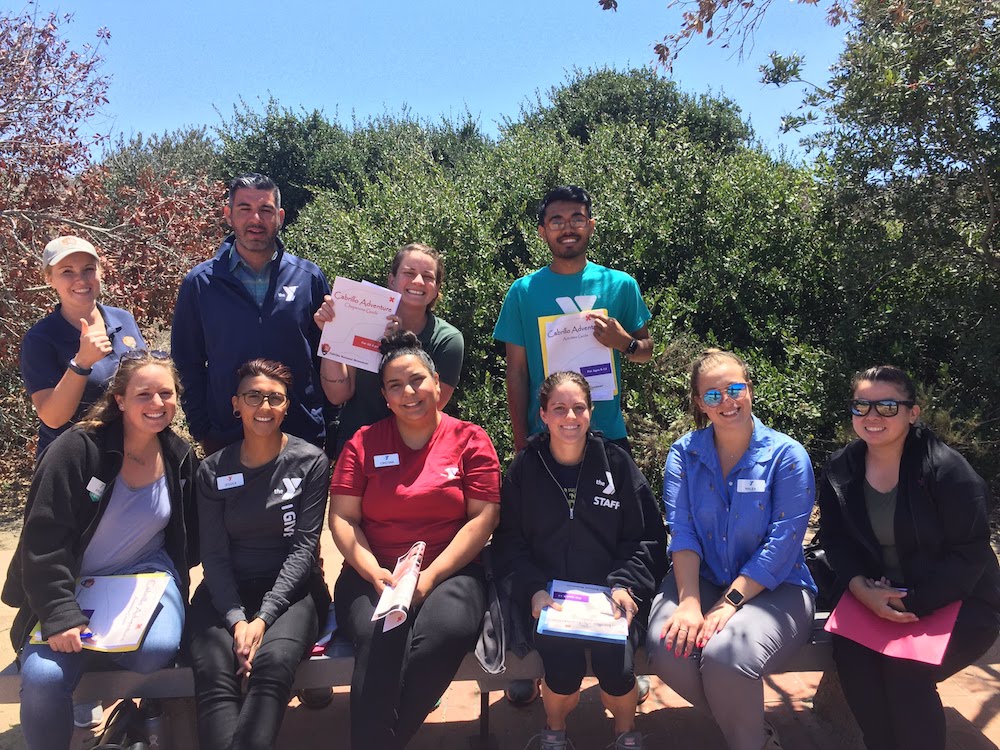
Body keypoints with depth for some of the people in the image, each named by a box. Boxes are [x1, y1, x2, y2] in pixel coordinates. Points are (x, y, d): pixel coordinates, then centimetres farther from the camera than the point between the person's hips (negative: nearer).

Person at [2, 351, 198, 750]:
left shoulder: (180, 457, -2)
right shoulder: (76, 450, -16)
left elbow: (189, 538, 11)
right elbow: (43, 542, -18)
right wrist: (60, 615, -23)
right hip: (73, 586, -2)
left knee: (156, 650, -27)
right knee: (43, 677, -26)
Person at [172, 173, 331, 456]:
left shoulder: (310, 277, 0)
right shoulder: (200, 282, 0)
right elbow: (188, 365, 5)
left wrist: (327, 426, 0)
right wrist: (202, 432, 0)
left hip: (303, 435, 0)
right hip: (226, 439, 0)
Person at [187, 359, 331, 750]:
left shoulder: (311, 462, -1)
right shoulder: (213, 471, 6)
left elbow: (304, 546, -5)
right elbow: (214, 554, 1)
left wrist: (263, 618, -15)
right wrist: (236, 619, -15)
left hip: (289, 589, -2)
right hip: (227, 592, 2)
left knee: (273, 662, -32)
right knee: (213, 671, -27)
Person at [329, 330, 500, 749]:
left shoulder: (470, 440, 4)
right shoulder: (364, 443, 9)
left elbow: (483, 519, -2)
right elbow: (342, 518, 5)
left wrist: (430, 576, -12)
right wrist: (375, 574, -11)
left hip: (450, 572, 0)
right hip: (372, 574, 1)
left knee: (446, 633, -32)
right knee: (380, 642, -31)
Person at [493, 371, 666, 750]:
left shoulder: (617, 463, 3)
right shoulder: (524, 470, 3)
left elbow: (648, 539, 3)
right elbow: (509, 544, 3)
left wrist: (626, 585, -12)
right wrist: (535, 590, -13)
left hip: (610, 590, 0)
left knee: (616, 662, -24)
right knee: (563, 664, -24)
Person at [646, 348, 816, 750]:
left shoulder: (787, 456, -7)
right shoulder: (684, 454, 2)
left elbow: (781, 545, -13)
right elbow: (682, 531, -9)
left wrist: (728, 604, -21)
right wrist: (689, 604, -22)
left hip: (774, 589, -3)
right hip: (701, 579, 3)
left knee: (723, 656, -30)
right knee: (667, 647, -24)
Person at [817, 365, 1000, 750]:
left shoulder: (946, 469, -16)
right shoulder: (840, 470, -1)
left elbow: (969, 554, -16)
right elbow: (835, 538, 3)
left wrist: (913, 603, -21)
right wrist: (861, 588, -16)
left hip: (959, 602, -4)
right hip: (876, 598, 4)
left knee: (905, 667, -26)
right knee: (850, 654, -21)